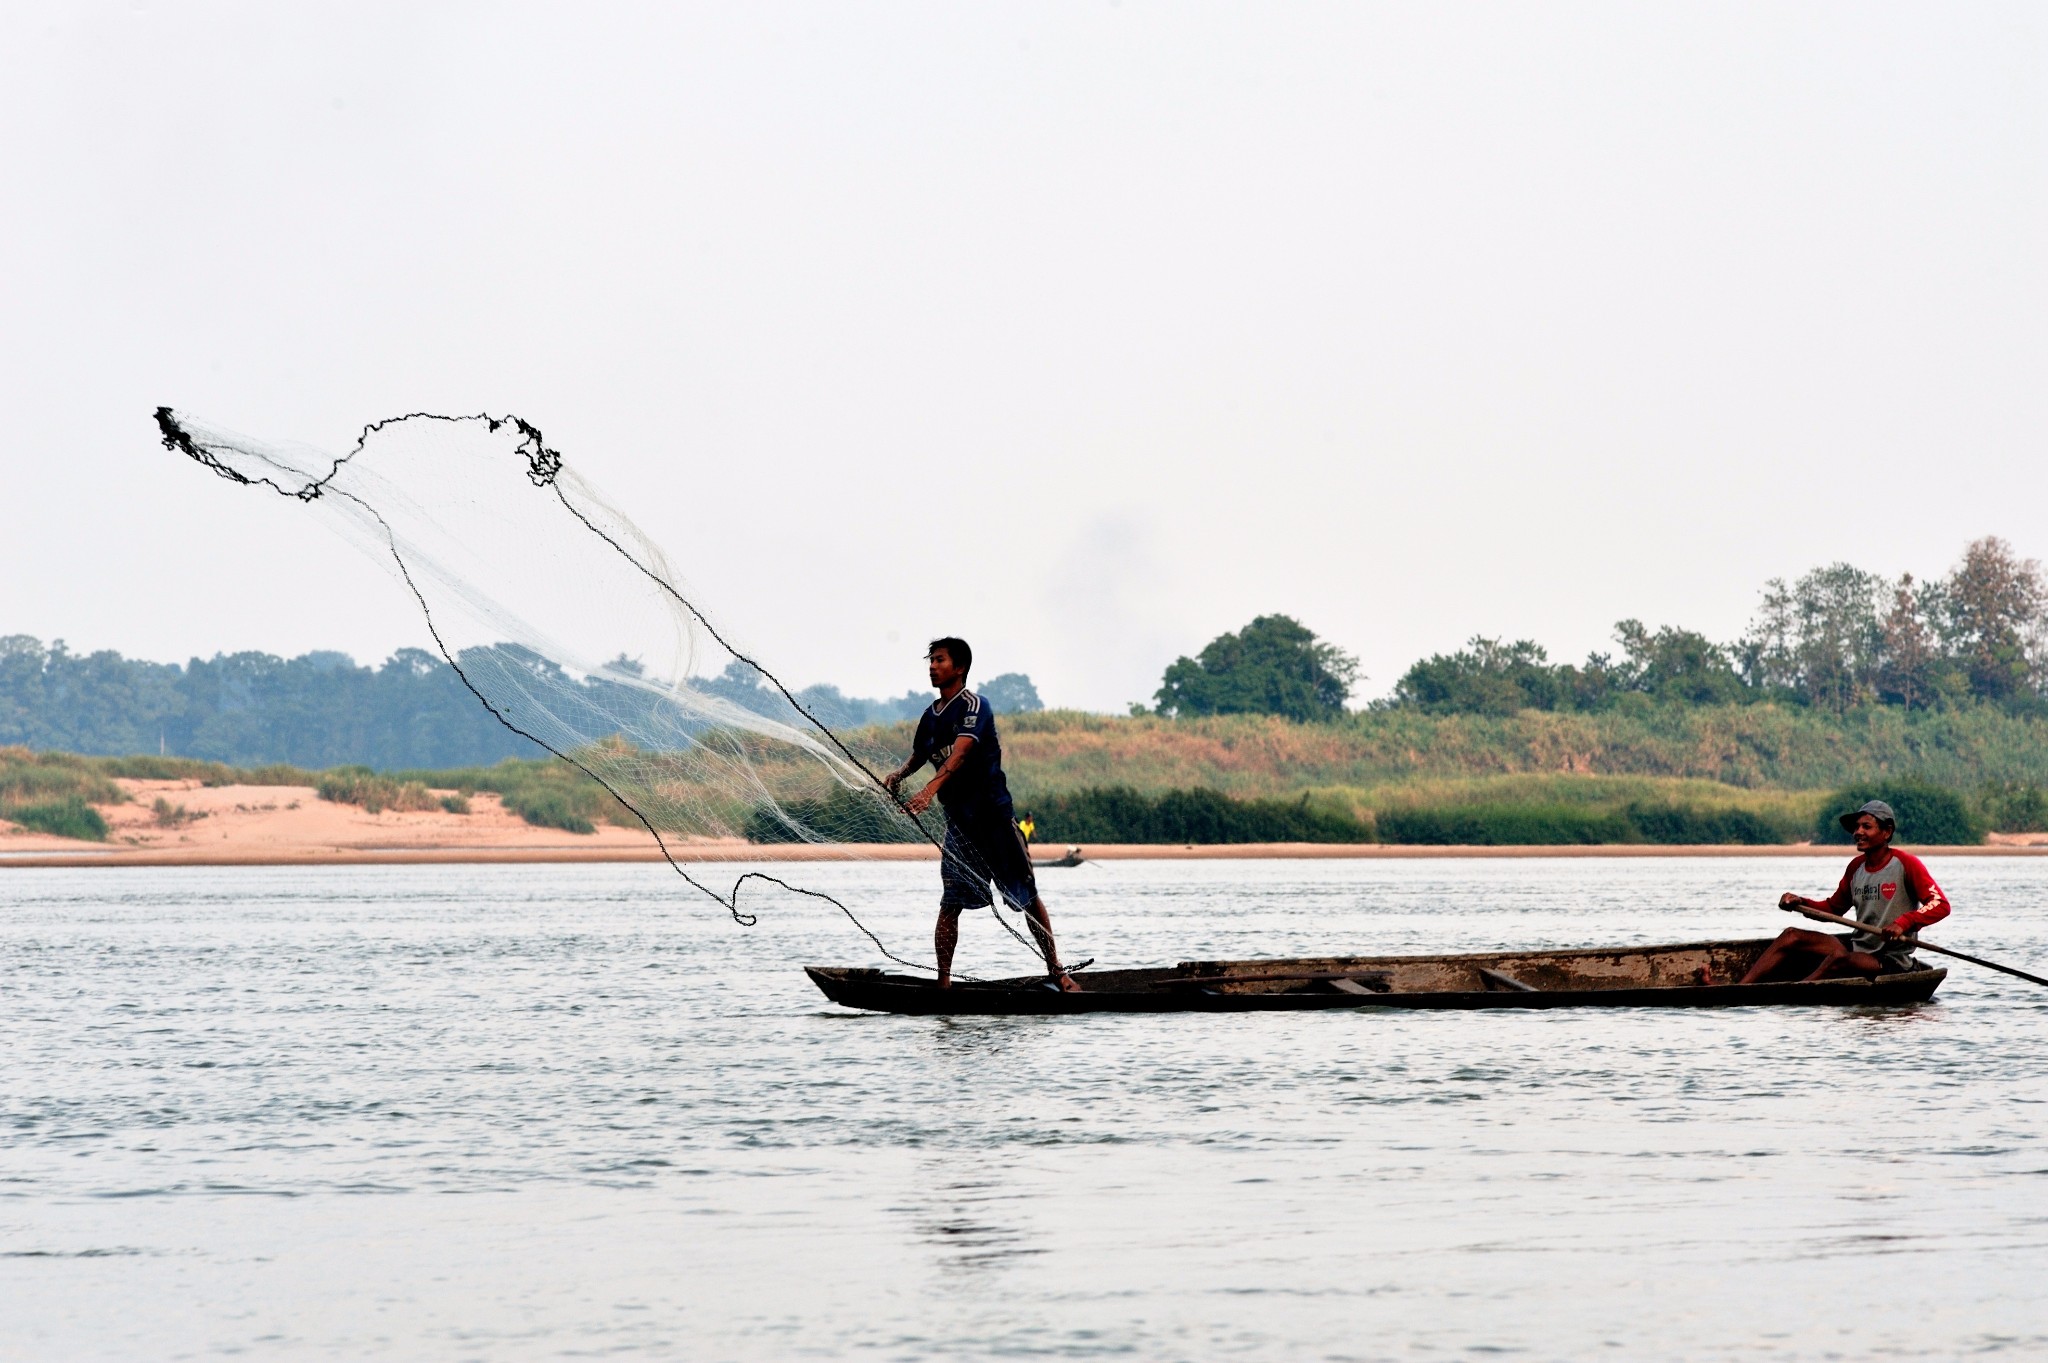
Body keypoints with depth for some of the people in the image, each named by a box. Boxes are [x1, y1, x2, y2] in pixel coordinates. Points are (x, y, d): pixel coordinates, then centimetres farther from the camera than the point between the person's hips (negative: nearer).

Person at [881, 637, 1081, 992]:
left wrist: (930, 789, -40)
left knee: (1028, 899, 0)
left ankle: (1056, 971, 8)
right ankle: (943, 983, -1)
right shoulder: (930, 717, 11)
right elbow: (918, 757, 26)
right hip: (959, 820, 6)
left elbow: (959, 753, -26)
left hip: (994, 813, -6)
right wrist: (897, 775, 3)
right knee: (950, 905, -3)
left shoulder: (974, 707, -10)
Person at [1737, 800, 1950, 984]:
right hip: (1858, 945, 8)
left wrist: (1903, 923, -32)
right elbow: (1834, 907, 20)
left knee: (1839, 958, -35)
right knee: (1791, 936, -2)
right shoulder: (1856, 867, 9)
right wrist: (1800, 903, 2)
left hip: (1891, 961, -8)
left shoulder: (1906, 864, -11)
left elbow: (1941, 905, -18)